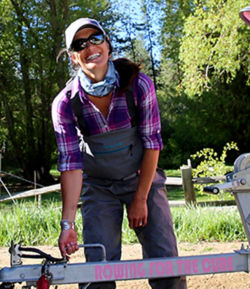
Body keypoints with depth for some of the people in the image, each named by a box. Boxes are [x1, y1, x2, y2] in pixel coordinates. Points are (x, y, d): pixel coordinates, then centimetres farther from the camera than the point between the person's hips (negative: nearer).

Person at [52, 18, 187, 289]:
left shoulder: (138, 84, -16)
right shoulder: (65, 103, -15)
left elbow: (152, 143, -12)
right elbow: (71, 164, -17)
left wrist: (141, 199, -11)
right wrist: (68, 222, -22)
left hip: (143, 178, 0)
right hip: (98, 188, 0)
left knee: (166, 261, -5)